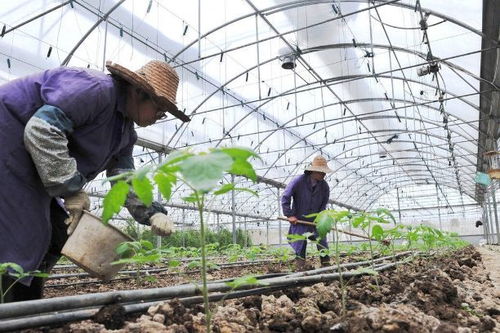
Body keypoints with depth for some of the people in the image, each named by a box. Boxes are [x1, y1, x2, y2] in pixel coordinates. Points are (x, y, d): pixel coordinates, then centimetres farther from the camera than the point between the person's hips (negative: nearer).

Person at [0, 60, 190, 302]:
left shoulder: (126, 132, 7)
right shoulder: (96, 89, -24)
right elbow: (42, 129, -32)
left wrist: (153, 214, -11)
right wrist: (71, 190, -29)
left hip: (29, 169, 10)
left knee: (58, 234, 8)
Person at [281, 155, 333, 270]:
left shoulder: (324, 186, -3)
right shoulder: (299, 181, -14)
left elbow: (324, 204, 7)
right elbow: (285, 197, -12)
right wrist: (289, 215, -14)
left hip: (315, 222, 3)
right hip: (299, 221, -3)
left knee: (323, 245, 0)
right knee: (300, 246, 1)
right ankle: (301, 269, 11)